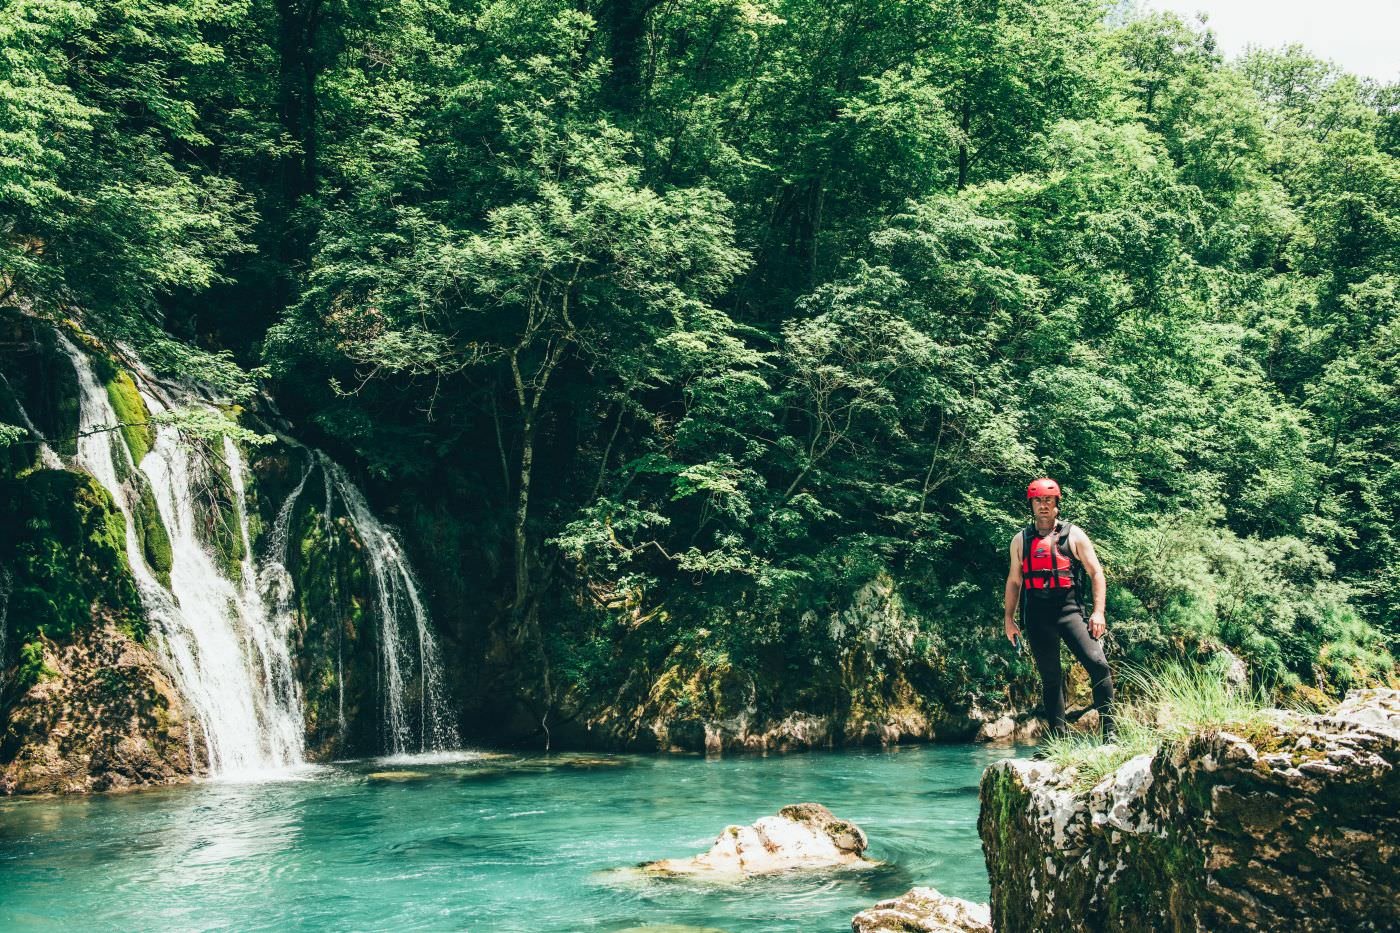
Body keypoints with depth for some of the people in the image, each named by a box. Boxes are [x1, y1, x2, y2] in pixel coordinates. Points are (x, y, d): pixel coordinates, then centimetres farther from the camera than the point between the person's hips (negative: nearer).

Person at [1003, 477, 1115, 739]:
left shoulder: (1073, 535, 4)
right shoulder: (1020, 540, 12)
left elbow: (1096, 573, 3)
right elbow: (1014, 581, 19)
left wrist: (1098, 612, -7)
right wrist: (1009, 619, 15)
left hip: (1069, 609, -2)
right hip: (1037, 616, 3)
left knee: (1097, 663, -18)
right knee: (1050, 677, 6)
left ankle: (1109, 730, -11)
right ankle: (1058, 737, 10)